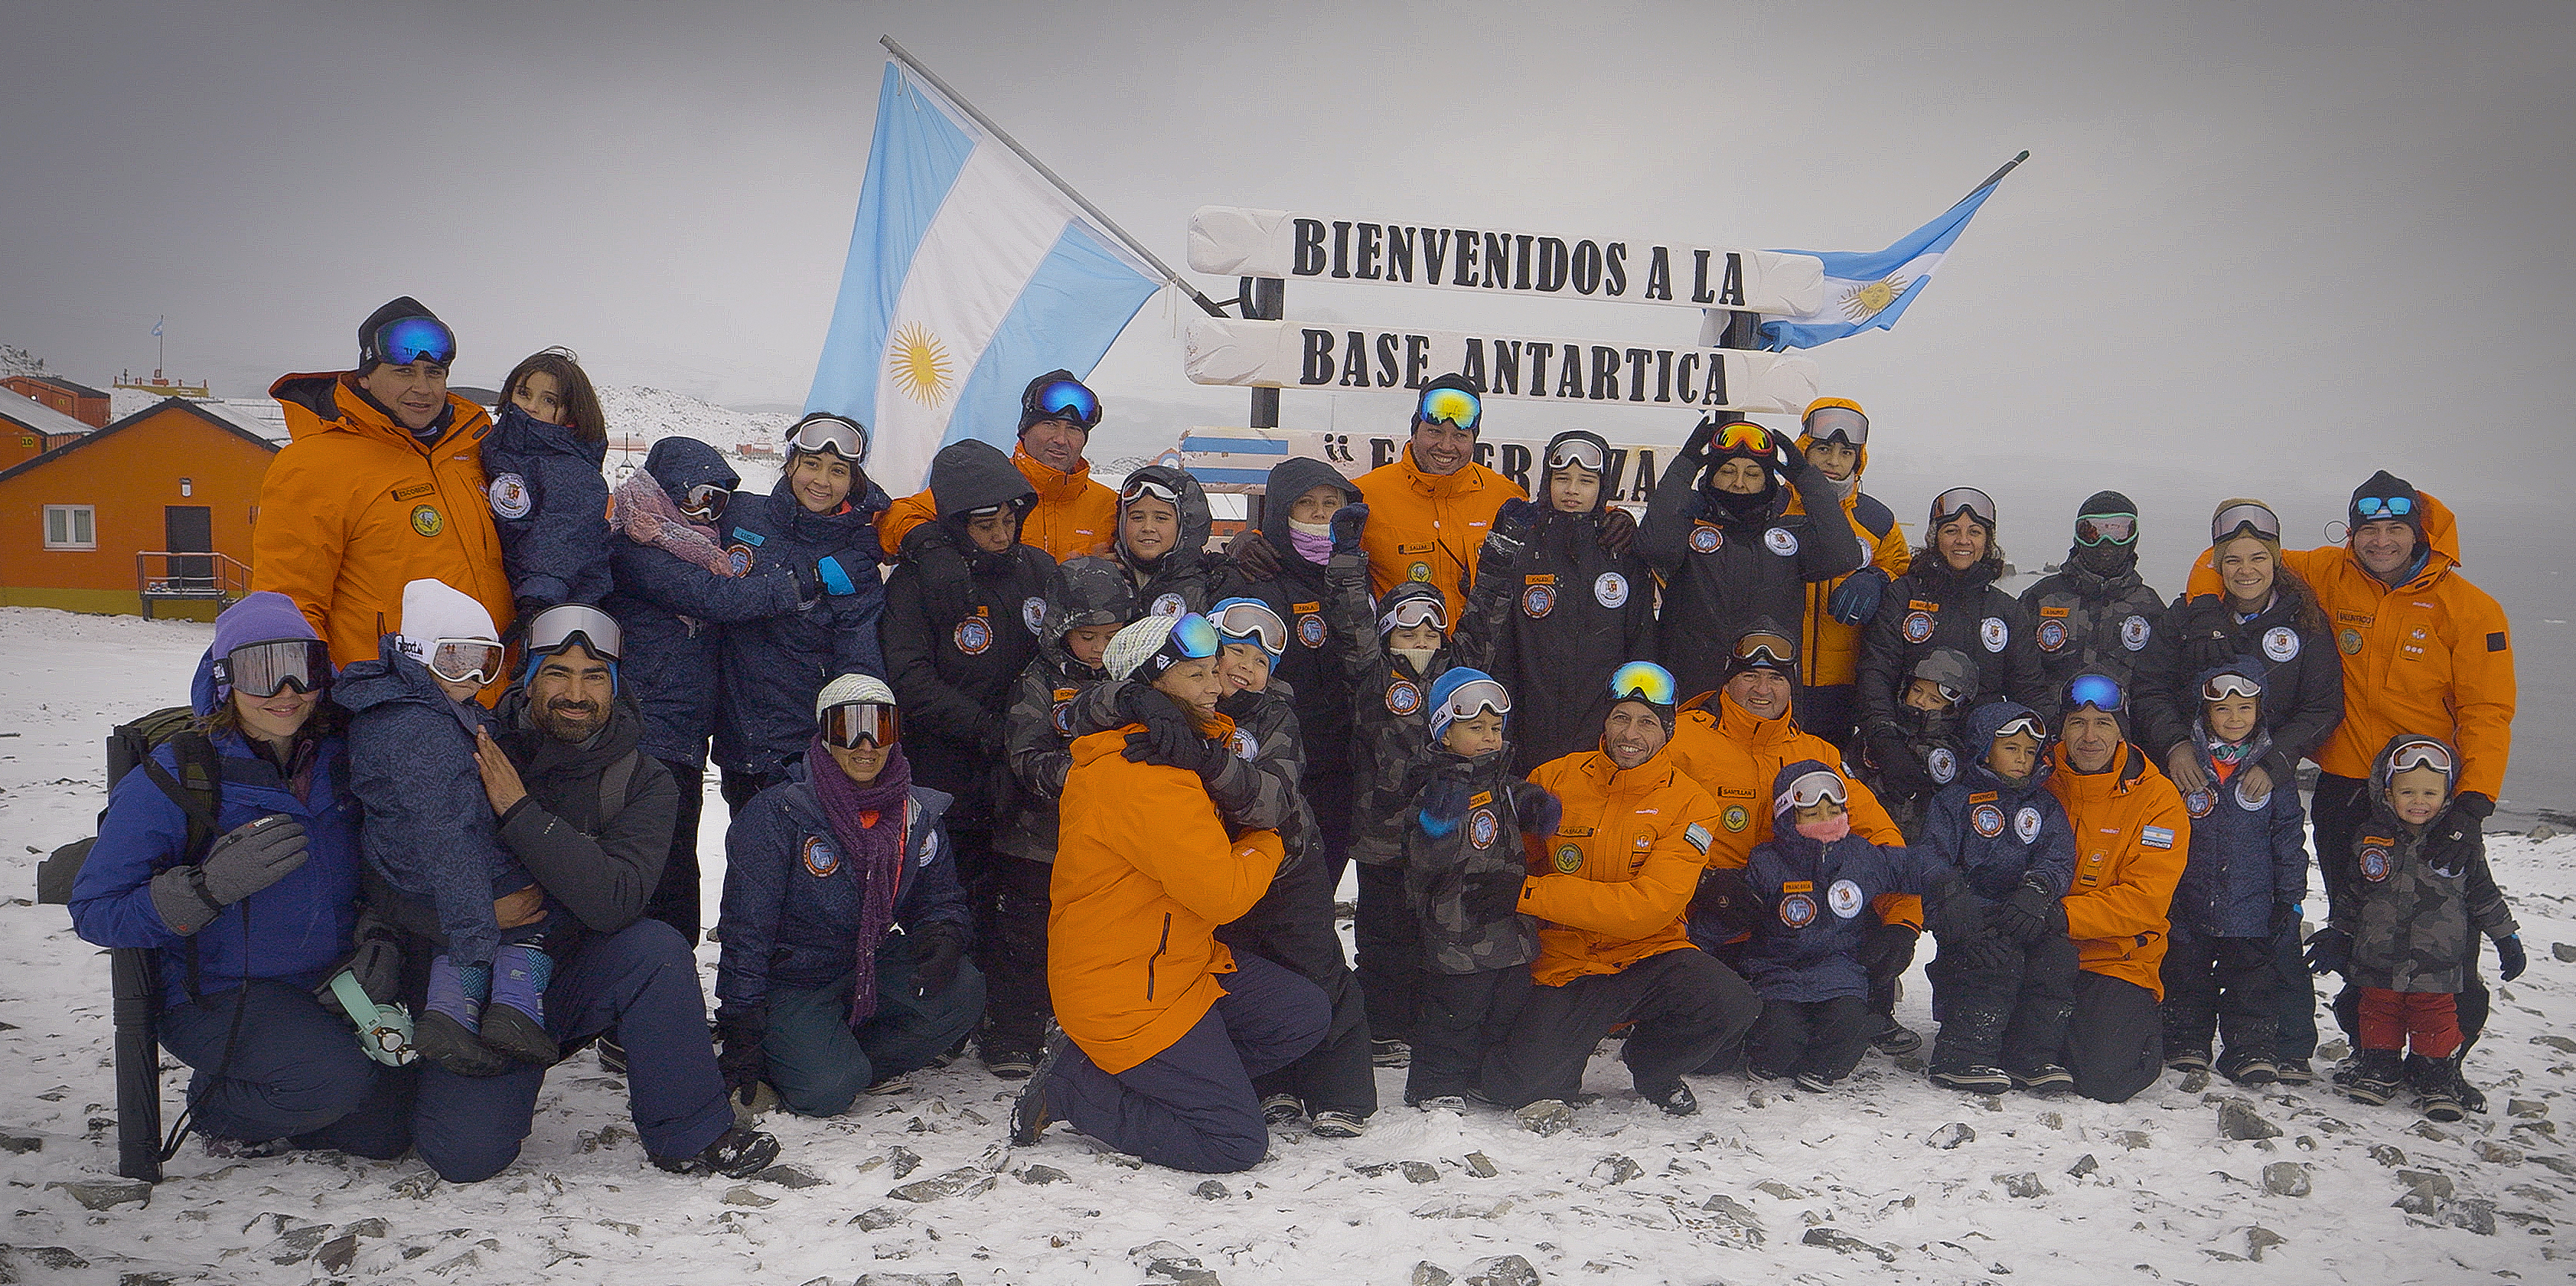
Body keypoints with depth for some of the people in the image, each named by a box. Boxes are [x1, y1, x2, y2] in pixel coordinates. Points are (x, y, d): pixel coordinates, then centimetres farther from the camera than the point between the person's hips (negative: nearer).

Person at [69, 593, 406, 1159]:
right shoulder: (172, 778, -13)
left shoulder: (336, 761, 1)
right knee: (335, 1078, -28)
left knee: (383, 1134, -7)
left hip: (328, 987, 5)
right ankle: (218, 1107, 5)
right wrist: (210, 886, -29)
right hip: (215, 998, -5)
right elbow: (94, 910, -15)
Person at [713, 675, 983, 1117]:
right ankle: (779, 1051, 8)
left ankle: (858, 1060, -1)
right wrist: (740, 1037, -16)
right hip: (792, 983, -4)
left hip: (874, 969, 4)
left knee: (962, 992, -22)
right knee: (828, 1089, -27)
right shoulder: (779, 814, -15)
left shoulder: (916, 815, -2)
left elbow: (942, 899, 10)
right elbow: (747, 929, -14)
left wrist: (943, 935, -17)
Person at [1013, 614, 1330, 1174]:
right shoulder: (1142, 779, -26)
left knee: (1306, 1015, 5)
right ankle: (1073, 1084, 1)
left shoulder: (1173, 755, 7)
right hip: (1125, 996, -10)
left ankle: (1149, 1077, 6)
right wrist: (1268, 843, -4)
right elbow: (1222, 892, -24)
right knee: (1239, 1143, -7)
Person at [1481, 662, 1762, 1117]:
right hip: (1564, 964, -1)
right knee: (1516, 1085, -25)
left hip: (1649, 956, 1)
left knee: (1735, 1007, -28)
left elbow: (1647, 908, -16)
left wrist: (1534, 893, -21)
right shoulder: (1554, 780, 1)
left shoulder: (1689, 805, -4)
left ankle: (1650, 1066, 6)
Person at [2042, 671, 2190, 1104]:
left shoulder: (2158, 800, -5)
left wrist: (2066, 916, -28)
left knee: (2103, 1078, -19)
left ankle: (2142, 1022, 15)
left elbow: (2144, 899, -13)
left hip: (2119, 958, -2)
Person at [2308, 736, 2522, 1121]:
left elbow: (2484, 894, 8)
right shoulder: (2371, 837, 0)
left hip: (2437, 963, -1)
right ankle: (2380, 1067, 26)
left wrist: (2507, 939, 10)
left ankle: (2435, 1076, 19)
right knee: (2380, 1015, 11)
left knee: (2435, 1021, 4)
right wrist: (2337, 936, 13)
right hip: (2378, 957, 2)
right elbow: (2355, 893, 10)